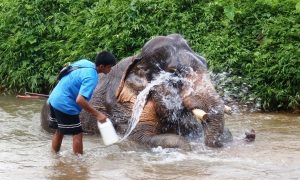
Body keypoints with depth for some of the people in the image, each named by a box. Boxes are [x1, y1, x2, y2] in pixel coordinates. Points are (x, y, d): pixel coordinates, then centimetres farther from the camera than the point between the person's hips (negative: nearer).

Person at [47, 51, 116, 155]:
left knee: (59, 132, 21)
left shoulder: (85, 63, 4)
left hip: (54, 99, 9)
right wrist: (97, 114, -23)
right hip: (65, 105, -9)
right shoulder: (91, 77, -22)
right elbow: (80, 100, -30)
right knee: (77, 134, 0)